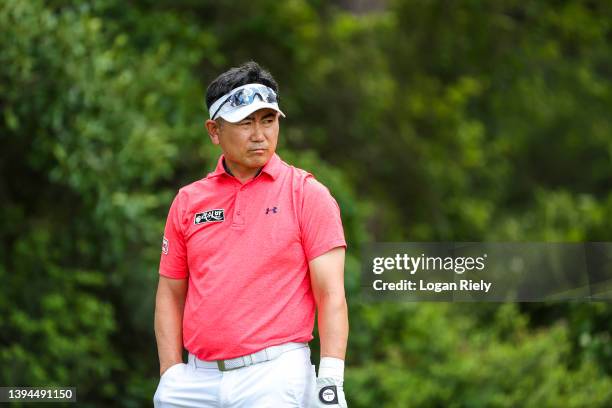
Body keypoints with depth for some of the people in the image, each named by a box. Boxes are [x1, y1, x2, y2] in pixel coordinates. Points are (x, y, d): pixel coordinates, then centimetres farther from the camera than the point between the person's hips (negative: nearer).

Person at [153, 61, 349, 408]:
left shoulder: (307, 194, 1)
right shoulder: (188, 202, 11)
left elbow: (331, 294, -5)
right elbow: (171, 294, 14)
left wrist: (331, 379, -14)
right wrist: (171, 377, 3)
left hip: (275, 378, -3)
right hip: (200, 377, 3)